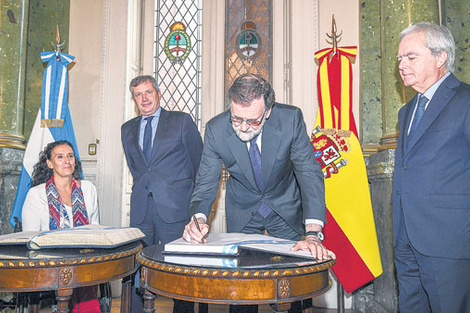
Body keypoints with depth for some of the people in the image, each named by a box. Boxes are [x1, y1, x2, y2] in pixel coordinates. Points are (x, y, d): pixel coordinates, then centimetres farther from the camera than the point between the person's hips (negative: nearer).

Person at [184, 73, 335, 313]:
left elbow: (310, 173, -27)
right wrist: (198, 218, -36)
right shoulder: (216, 129, -20)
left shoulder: (290, 119, -24)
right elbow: (206, 182, -14)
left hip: (285, 209, 0)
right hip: (243, 211, 1)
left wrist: (313, 233, -38)